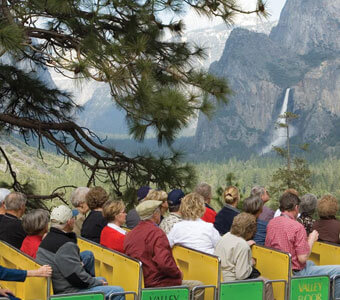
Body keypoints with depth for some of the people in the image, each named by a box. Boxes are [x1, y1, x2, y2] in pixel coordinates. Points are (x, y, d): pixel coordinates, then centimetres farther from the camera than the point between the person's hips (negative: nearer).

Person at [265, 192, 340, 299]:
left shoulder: (271, 223, 1)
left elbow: (267, 246, 13)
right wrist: (311, 240, -5)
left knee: (310, 263, 36)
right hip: (296, 273, -8)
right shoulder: (297, 227, -21)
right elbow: (303, 258, -22)